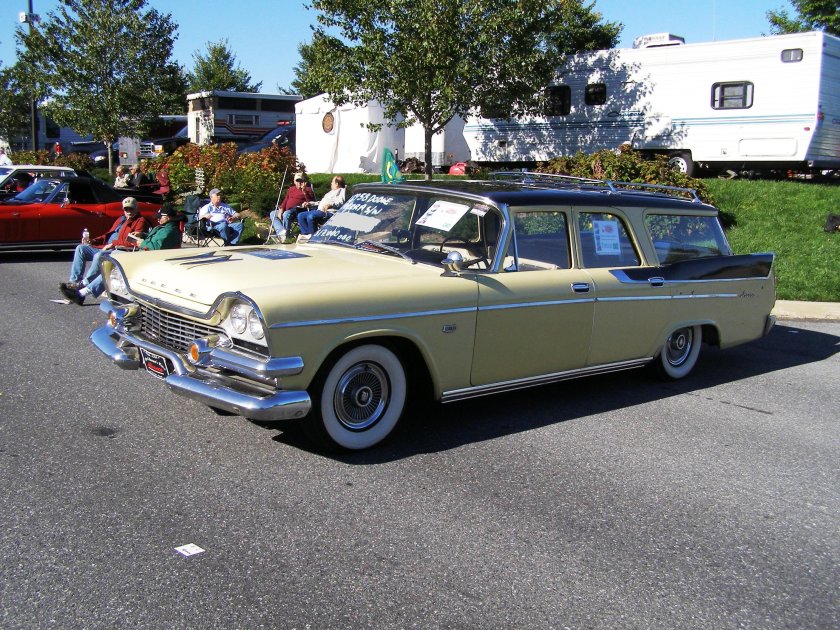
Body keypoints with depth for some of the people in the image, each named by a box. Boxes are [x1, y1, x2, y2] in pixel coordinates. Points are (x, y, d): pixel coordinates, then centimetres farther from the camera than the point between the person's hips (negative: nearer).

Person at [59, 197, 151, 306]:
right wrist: (93, 241, 12)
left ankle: (82, 284, -26)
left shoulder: (141, 221, -1)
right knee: (81, 248, -2)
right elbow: (109, 234, 29)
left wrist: (113, 244, -16)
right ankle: (74, 281, -11)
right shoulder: (121, 219, 27)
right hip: (105, 249, 9)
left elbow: (135, 242, -14)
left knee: (99, 256, -35)